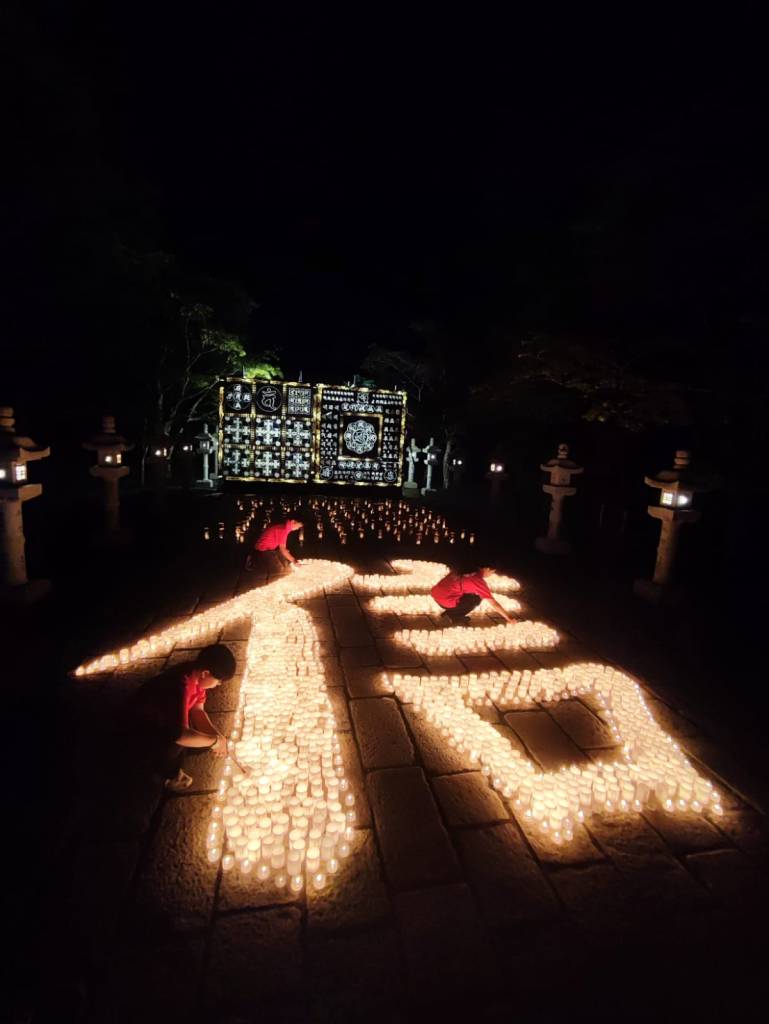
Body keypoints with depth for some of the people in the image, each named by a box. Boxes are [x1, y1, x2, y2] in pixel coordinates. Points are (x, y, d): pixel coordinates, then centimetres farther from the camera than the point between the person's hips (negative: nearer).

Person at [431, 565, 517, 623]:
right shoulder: (479, 581, -8)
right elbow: (494, 603, -3)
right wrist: (509, 618, 8)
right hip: (445, 600, -8)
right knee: (477, 598, 7)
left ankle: (450, 612, 20)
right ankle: (455, 616, 7)